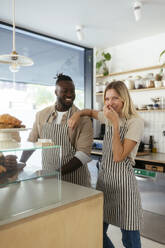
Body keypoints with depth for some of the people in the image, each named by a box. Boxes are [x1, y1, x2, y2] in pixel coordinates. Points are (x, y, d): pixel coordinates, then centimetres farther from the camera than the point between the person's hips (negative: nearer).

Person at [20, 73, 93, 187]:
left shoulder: (83, 118, -11)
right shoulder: (42, 115, 2)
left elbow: (84, 153, -17)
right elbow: (31, 142, 11)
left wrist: (59, 172, -23)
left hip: (74, 179, -3)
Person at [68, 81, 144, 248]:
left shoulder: (135, 122, -12)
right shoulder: (109, 117, 7)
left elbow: (118, 156, -19)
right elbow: (91, 112, 27)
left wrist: (115, 123, -21)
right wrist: (77, 114, 6)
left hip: (123, 182, -6)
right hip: (103, 179, 6)